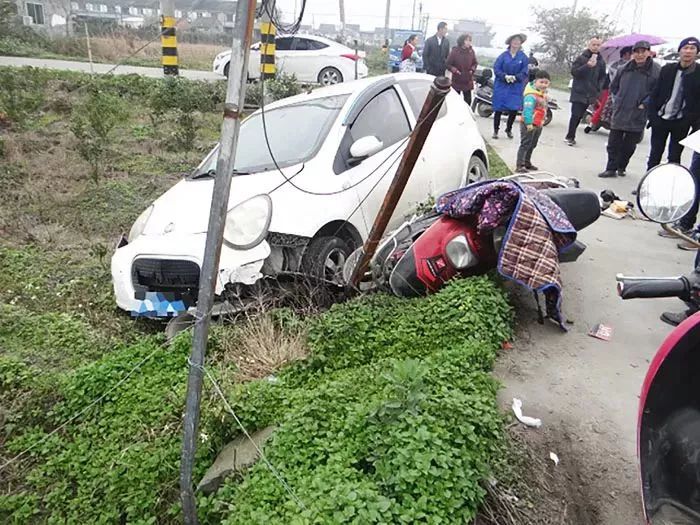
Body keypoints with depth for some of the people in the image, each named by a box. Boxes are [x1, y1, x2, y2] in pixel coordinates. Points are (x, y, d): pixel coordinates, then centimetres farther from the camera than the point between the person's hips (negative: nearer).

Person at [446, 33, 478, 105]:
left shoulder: (471, 51, 0)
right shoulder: (455, 51, -9)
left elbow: (475, 63, 14)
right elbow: (448, 64, -4)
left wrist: (473, 69, -5)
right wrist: (454, 70, -19)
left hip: (468, 81, 3)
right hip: (457, 81, -3)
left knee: (468, 100, 5)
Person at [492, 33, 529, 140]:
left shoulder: (523, 57, 2)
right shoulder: (504, 55, 0)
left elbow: (524, 72, -1)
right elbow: (496, 68, -3)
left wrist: (515, 77, -17)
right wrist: (505, 76, -17)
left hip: (516, 86, 1)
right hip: (501, 85, -1)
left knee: (514, 109, -4)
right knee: (498, 109, 0)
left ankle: (509, 129, 18)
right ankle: (496, 130, 15)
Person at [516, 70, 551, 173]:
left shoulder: (543, 94, 11)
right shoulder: (531, 95, -22)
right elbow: (527, 110, -30)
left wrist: (542, 121, 23)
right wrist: (528, 123, -35)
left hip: (538, 125, 10)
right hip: (529, 125, -10)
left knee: (532, 145, 19)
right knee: (525, 144, -8)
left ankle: (527, 163, 33)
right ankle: (520, 166, -6)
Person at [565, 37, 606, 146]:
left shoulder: (601, 61, 9)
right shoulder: (581, 58, -3)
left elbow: (602, 77, 15)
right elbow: (573, 72, -12)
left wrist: (598, 89, 1)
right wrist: (587, 65, -22)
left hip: (590, 94, 4)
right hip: (578, 92, -4)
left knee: (579, 116, 8)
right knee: (575, 115, -10)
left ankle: (570, 136, 17)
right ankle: (571, 136, -1)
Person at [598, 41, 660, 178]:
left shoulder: (656, 71, -6)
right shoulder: (625, 68, 7)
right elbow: (614, 86, 19)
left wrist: (644, 104, -11)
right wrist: (617, 100, 11)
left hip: (638, 115, -3)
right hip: (619, 112, 3)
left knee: (629, 145, 6)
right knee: (613, 142, 2)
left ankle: (621, 167, 22)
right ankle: (611, 168, 8)